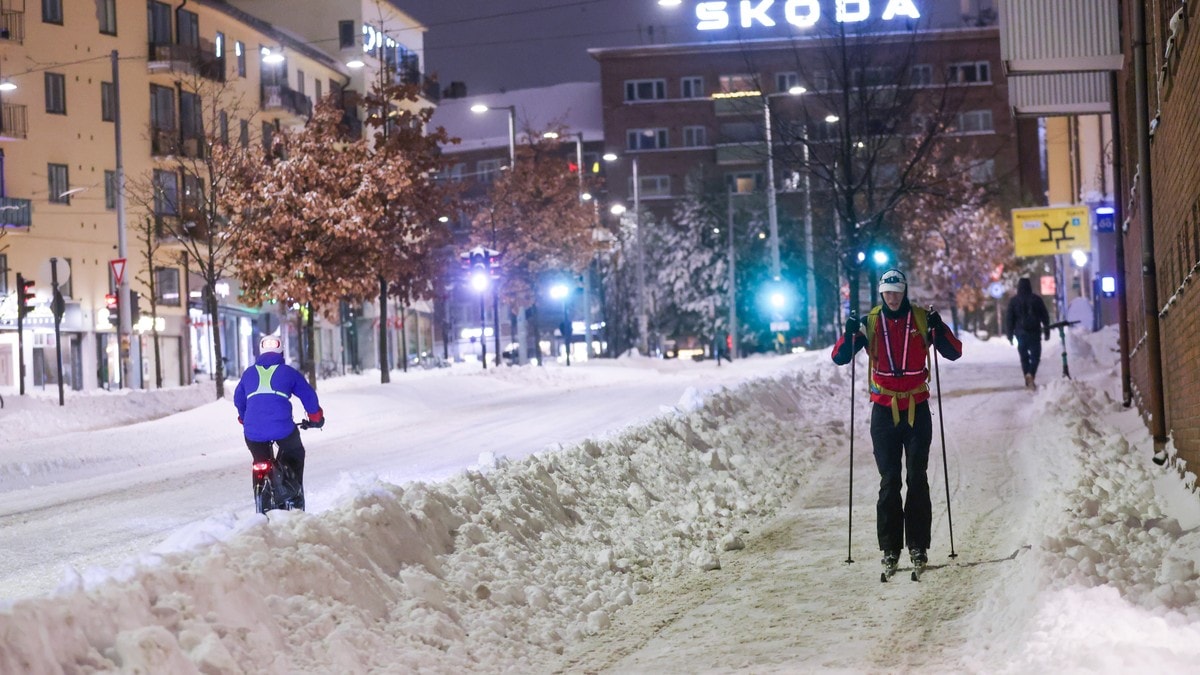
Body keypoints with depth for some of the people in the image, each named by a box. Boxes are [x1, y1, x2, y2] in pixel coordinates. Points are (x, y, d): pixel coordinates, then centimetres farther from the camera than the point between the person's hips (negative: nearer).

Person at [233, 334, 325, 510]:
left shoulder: (248, 373, 21)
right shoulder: (288, 372, 13)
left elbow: (238, 400, 34)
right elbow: (308, 396, 17)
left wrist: (244, 420, 52)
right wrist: (316, 418, 35)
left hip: (253, 431, 2)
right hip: (282, 428, -2)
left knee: (261, 461, 24)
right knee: (294, 455, 24)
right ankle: (294, 495, 4)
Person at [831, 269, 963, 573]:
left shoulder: (921, 319, 1)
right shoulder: (870, 322, 2)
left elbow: (954, 353, -2)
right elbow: (840, 357, 0)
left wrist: (938, 328, -19)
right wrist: (850, 334, -19)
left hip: (917, 409, 0)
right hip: (884, 410, 0)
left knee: (917, 479, 0)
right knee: (889, 480, -1)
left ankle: (918, 546, 5)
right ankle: (890, 548, 3)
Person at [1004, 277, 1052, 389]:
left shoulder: (1014, 301, 1)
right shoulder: (1036, 299, 0)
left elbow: (1009, 318, 1)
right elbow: (1045, 316, 4)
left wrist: (1010, 334, 6)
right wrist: (1046, 331, 11)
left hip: (1020, 333, 1)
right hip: (1034, 333, -1)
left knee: (1024, 357, 10)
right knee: (1035, 355, 1)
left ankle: (1028, 380, 8)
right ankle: (1031, 374, -24)